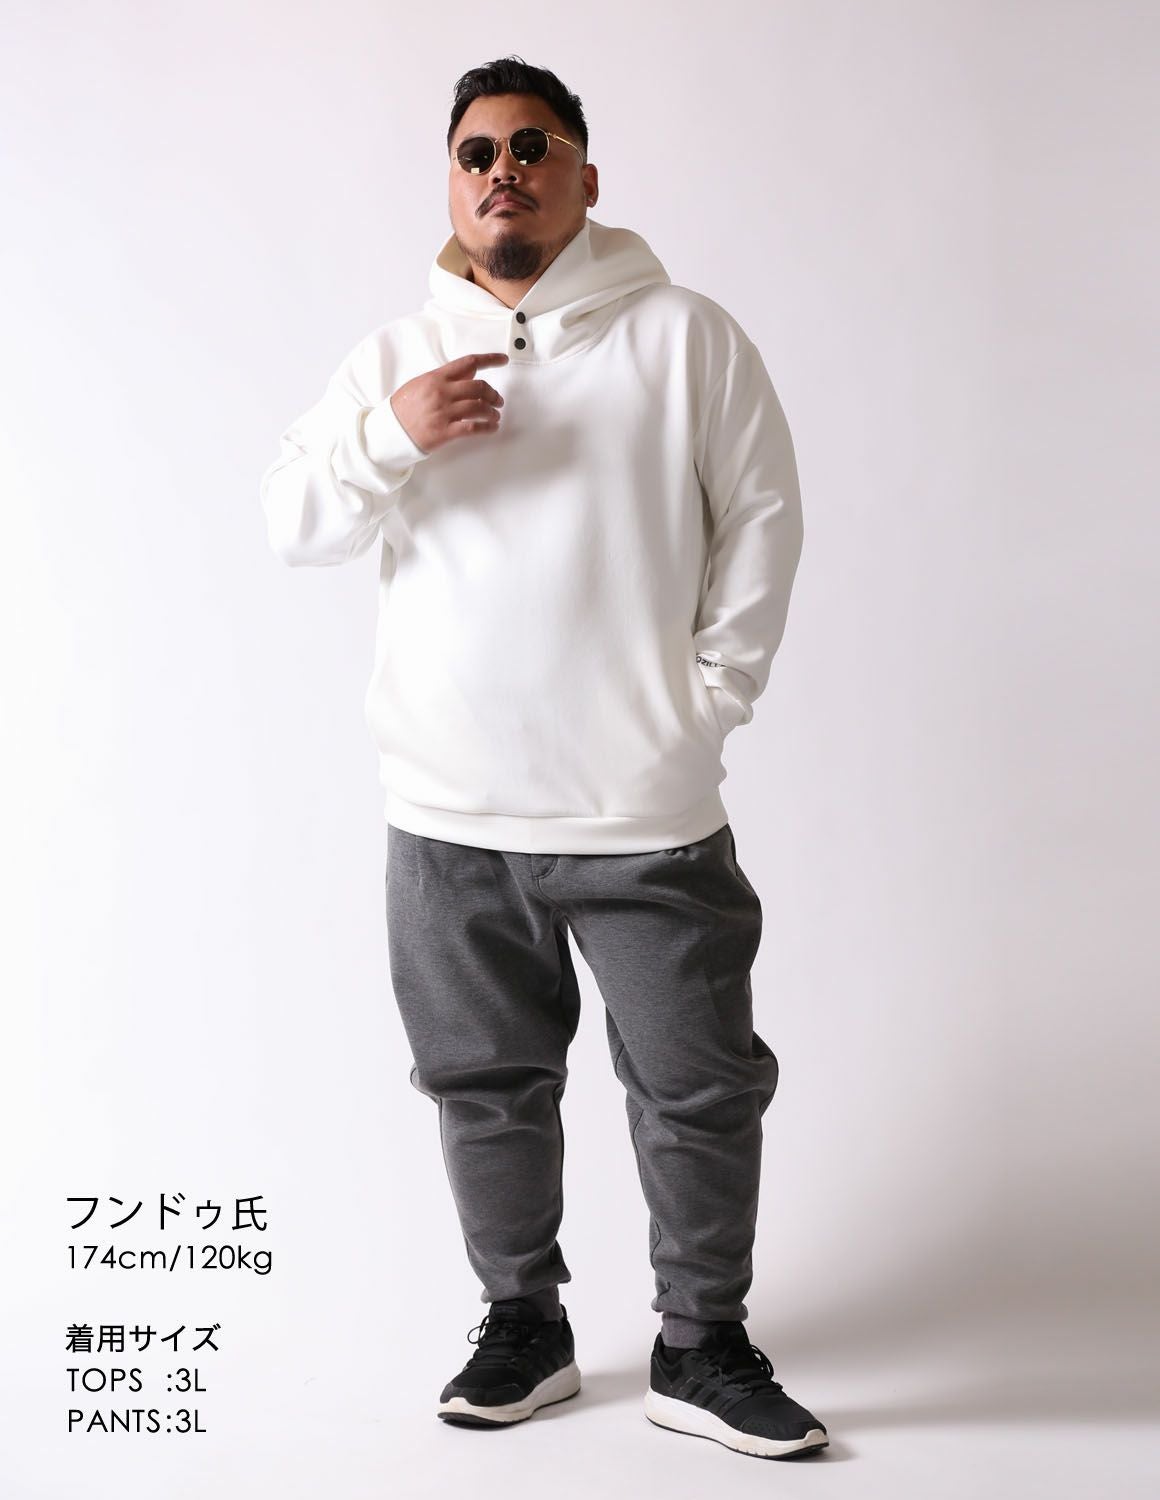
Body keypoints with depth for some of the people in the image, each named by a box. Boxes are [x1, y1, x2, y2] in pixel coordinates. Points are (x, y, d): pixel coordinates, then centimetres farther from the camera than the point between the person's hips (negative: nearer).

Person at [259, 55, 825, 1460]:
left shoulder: (685, 334, 1)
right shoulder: (396, 354, 10)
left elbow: (762, 517, 2)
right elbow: (289, 523, 5)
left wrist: (710, 697, -4)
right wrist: (390, 437, -14)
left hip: (647, 812, -2)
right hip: (449, 815, 3)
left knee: (702, 1090, 5)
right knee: (486, 1088, 14)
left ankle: (702, 1350, 24)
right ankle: (524, 1326, 33)